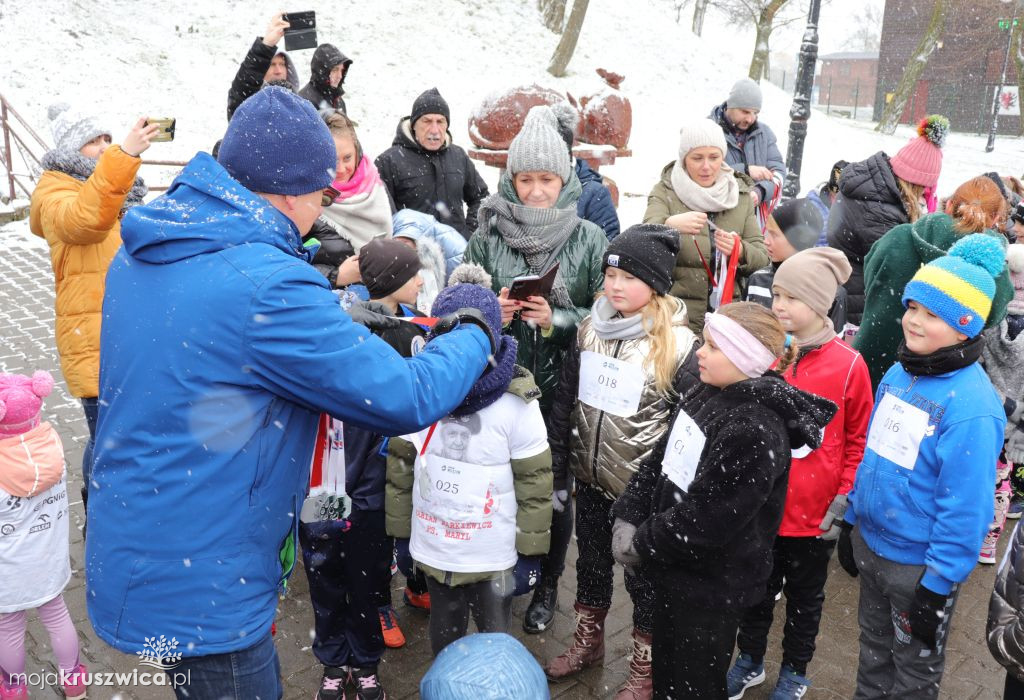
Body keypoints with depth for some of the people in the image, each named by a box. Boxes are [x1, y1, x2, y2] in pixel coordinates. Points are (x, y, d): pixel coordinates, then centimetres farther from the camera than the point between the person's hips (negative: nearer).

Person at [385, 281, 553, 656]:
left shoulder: (516, 403, -16)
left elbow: (534, 479, -10)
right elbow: (401, 466, 3)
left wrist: (530, 548, -6)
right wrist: (400, 529, 7)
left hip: (494, 555, -3)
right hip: (433, 548, 3)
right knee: (443, 635, 24)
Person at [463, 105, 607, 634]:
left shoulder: (589, 239, -3)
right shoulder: (488, 235, -1)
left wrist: (555, 320, -16)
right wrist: (493, 315, -15)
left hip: (562, 386, -1)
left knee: (556, 489, 10)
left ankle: (547, 584, 33)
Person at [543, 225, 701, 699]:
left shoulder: (679, 344, -17)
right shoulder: (589, 328, -1)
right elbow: (565, 401, 6)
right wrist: (554, 471, 5)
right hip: (591, 478, 5)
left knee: (644, 576, 12)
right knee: (591, 564, 22)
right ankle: (588, 642, 46)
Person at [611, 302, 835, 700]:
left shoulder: (755, 433, -27)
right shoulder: (706, 394, 1)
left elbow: (705, 521, -27)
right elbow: (660, 460, 5)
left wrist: (641, 544, -16)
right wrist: (627, 518, -6)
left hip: (713, 587, -8)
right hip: (674, 568, 8)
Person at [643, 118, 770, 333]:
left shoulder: (741, 195, 10)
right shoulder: (665, 192, 0)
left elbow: (762, 256, 4)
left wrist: (740, 251, -19)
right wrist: (670, 225, -39)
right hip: (678, 315, -3)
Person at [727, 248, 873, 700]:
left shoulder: (848, 365, -14)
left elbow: (859, 441, -5)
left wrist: (844, 500, -7)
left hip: (814, 514, -2)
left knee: (805, 597, 19)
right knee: (756, 589, 20)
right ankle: (749, 661, 43)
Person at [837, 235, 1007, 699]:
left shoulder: (972, 405, -25)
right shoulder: (898, 372, -1)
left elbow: (966, 507, -22)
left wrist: (938, 584, -19)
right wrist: (851, 520, 13)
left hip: (919, 564, -6)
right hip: (870, 542, 6)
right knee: (874, 647, 27)